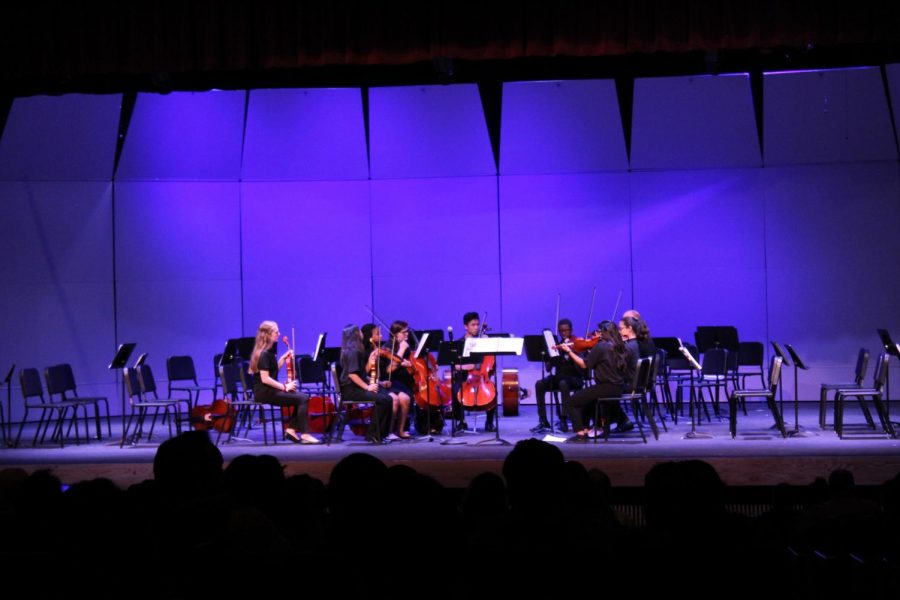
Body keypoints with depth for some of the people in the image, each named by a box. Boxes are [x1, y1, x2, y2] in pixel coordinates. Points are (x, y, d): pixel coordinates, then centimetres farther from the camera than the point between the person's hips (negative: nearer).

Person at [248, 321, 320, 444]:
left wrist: (284, 358, 10)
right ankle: (304, 435, -15)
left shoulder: (269, 351, 13)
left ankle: (291, 429, 2)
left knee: (302, 397, 3)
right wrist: (284, 387, -17)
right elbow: (265, 378, -22)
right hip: (264, 392, -9)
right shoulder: (264, 354, -16)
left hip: (269, 390, 9)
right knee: (302, 399, -16)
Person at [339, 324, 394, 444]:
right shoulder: (353, 351, -13)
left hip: (357, 388, 9)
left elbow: (363, 372, 15)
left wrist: (370, 362, 2)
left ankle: (381, 433, -1)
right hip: (350, 390, -9)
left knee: (388, 398, -3)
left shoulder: (356, 351, 16)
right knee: (383, 400, -22)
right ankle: (373, 434, -14)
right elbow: (352, 374, -22)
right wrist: (367, 387, -19)